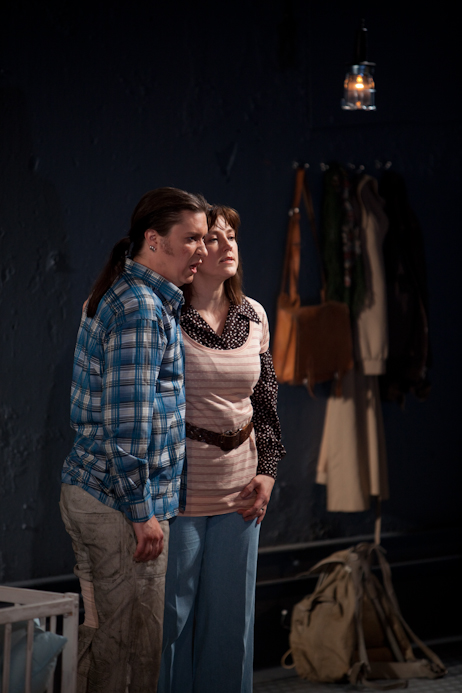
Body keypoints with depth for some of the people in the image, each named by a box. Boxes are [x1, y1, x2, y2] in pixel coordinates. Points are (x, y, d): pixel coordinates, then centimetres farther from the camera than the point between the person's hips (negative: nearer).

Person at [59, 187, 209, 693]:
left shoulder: (117, 296, 16)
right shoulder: (141, 308, -17)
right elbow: (127, 421, -21)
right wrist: (143, 513, -18)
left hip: (89, 491, 10)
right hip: (119, 501, -10)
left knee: (102, 634, 15)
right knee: (131, 645, -4)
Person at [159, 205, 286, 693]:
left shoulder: (253, 316, 6)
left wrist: (267, 470, 7)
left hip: (239, 489, 5)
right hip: (178, 488, -5)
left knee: (231, 611, 12)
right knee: (172, 611, 3)